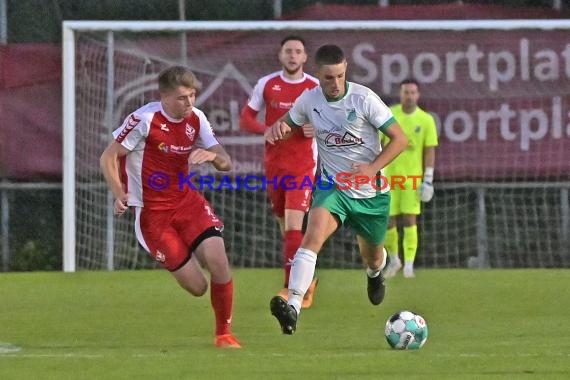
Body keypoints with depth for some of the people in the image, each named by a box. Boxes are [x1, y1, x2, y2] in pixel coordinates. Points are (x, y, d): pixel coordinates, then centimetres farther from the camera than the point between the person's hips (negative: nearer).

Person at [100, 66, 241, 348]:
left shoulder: (196, 119, 1)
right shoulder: (145, 120, -15)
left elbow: (226, 164, 4)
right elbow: (108, 158, -10)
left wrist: (212, 155, -20)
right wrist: (120, 195, -25)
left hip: (187, 200, 4)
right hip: (152, 212, -4)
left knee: (218, 261, -18)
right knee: (197, 287, -7)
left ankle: (224, 333, 3)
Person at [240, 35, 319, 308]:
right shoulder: (267, 84, 4)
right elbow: (245, 119, 7)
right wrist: (268, 130, -13)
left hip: (303, 165, -3)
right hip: (274, 163, 3)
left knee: (293, 226, -17)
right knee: (285, 227, 10)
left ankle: (291, 286, -18)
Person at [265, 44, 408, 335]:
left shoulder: (363, 98, -15)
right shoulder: (309, 100, -6)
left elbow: (399, 139, -10)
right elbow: (288, 124, 15)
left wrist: (373, 168, -24)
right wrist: (278, 129, -11)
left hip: (371, 192, 0)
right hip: (332, 187, 0)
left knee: (372, 255, 19)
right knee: (313, 236, -28)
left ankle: (375, 273, 60)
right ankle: (292, 306, -41)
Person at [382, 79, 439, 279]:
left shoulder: (426, 120, 0)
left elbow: (430, 150, 1)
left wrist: (428, 179, -5)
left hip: (412, 177, -1)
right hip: (389, 176, 1)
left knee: (410, 219, -8)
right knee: (387, 220, 3)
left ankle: (409, 264, -5)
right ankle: (393, 259, 24)